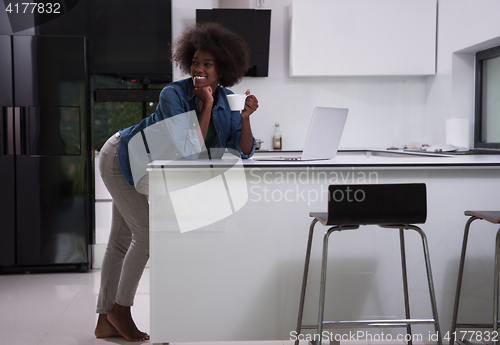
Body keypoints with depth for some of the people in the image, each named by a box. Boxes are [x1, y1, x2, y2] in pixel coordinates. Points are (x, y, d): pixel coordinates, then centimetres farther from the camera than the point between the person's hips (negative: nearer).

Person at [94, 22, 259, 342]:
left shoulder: (226, 101, -10)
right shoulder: (173, 95, -29)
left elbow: (242, 152, -16)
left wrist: (245, 118, -30)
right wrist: (206, 105, -36)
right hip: (123, 157, -6)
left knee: (122, 241, 10)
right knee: (147, 233, -11)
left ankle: (106, 321, 18)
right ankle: (121, 310, 8)